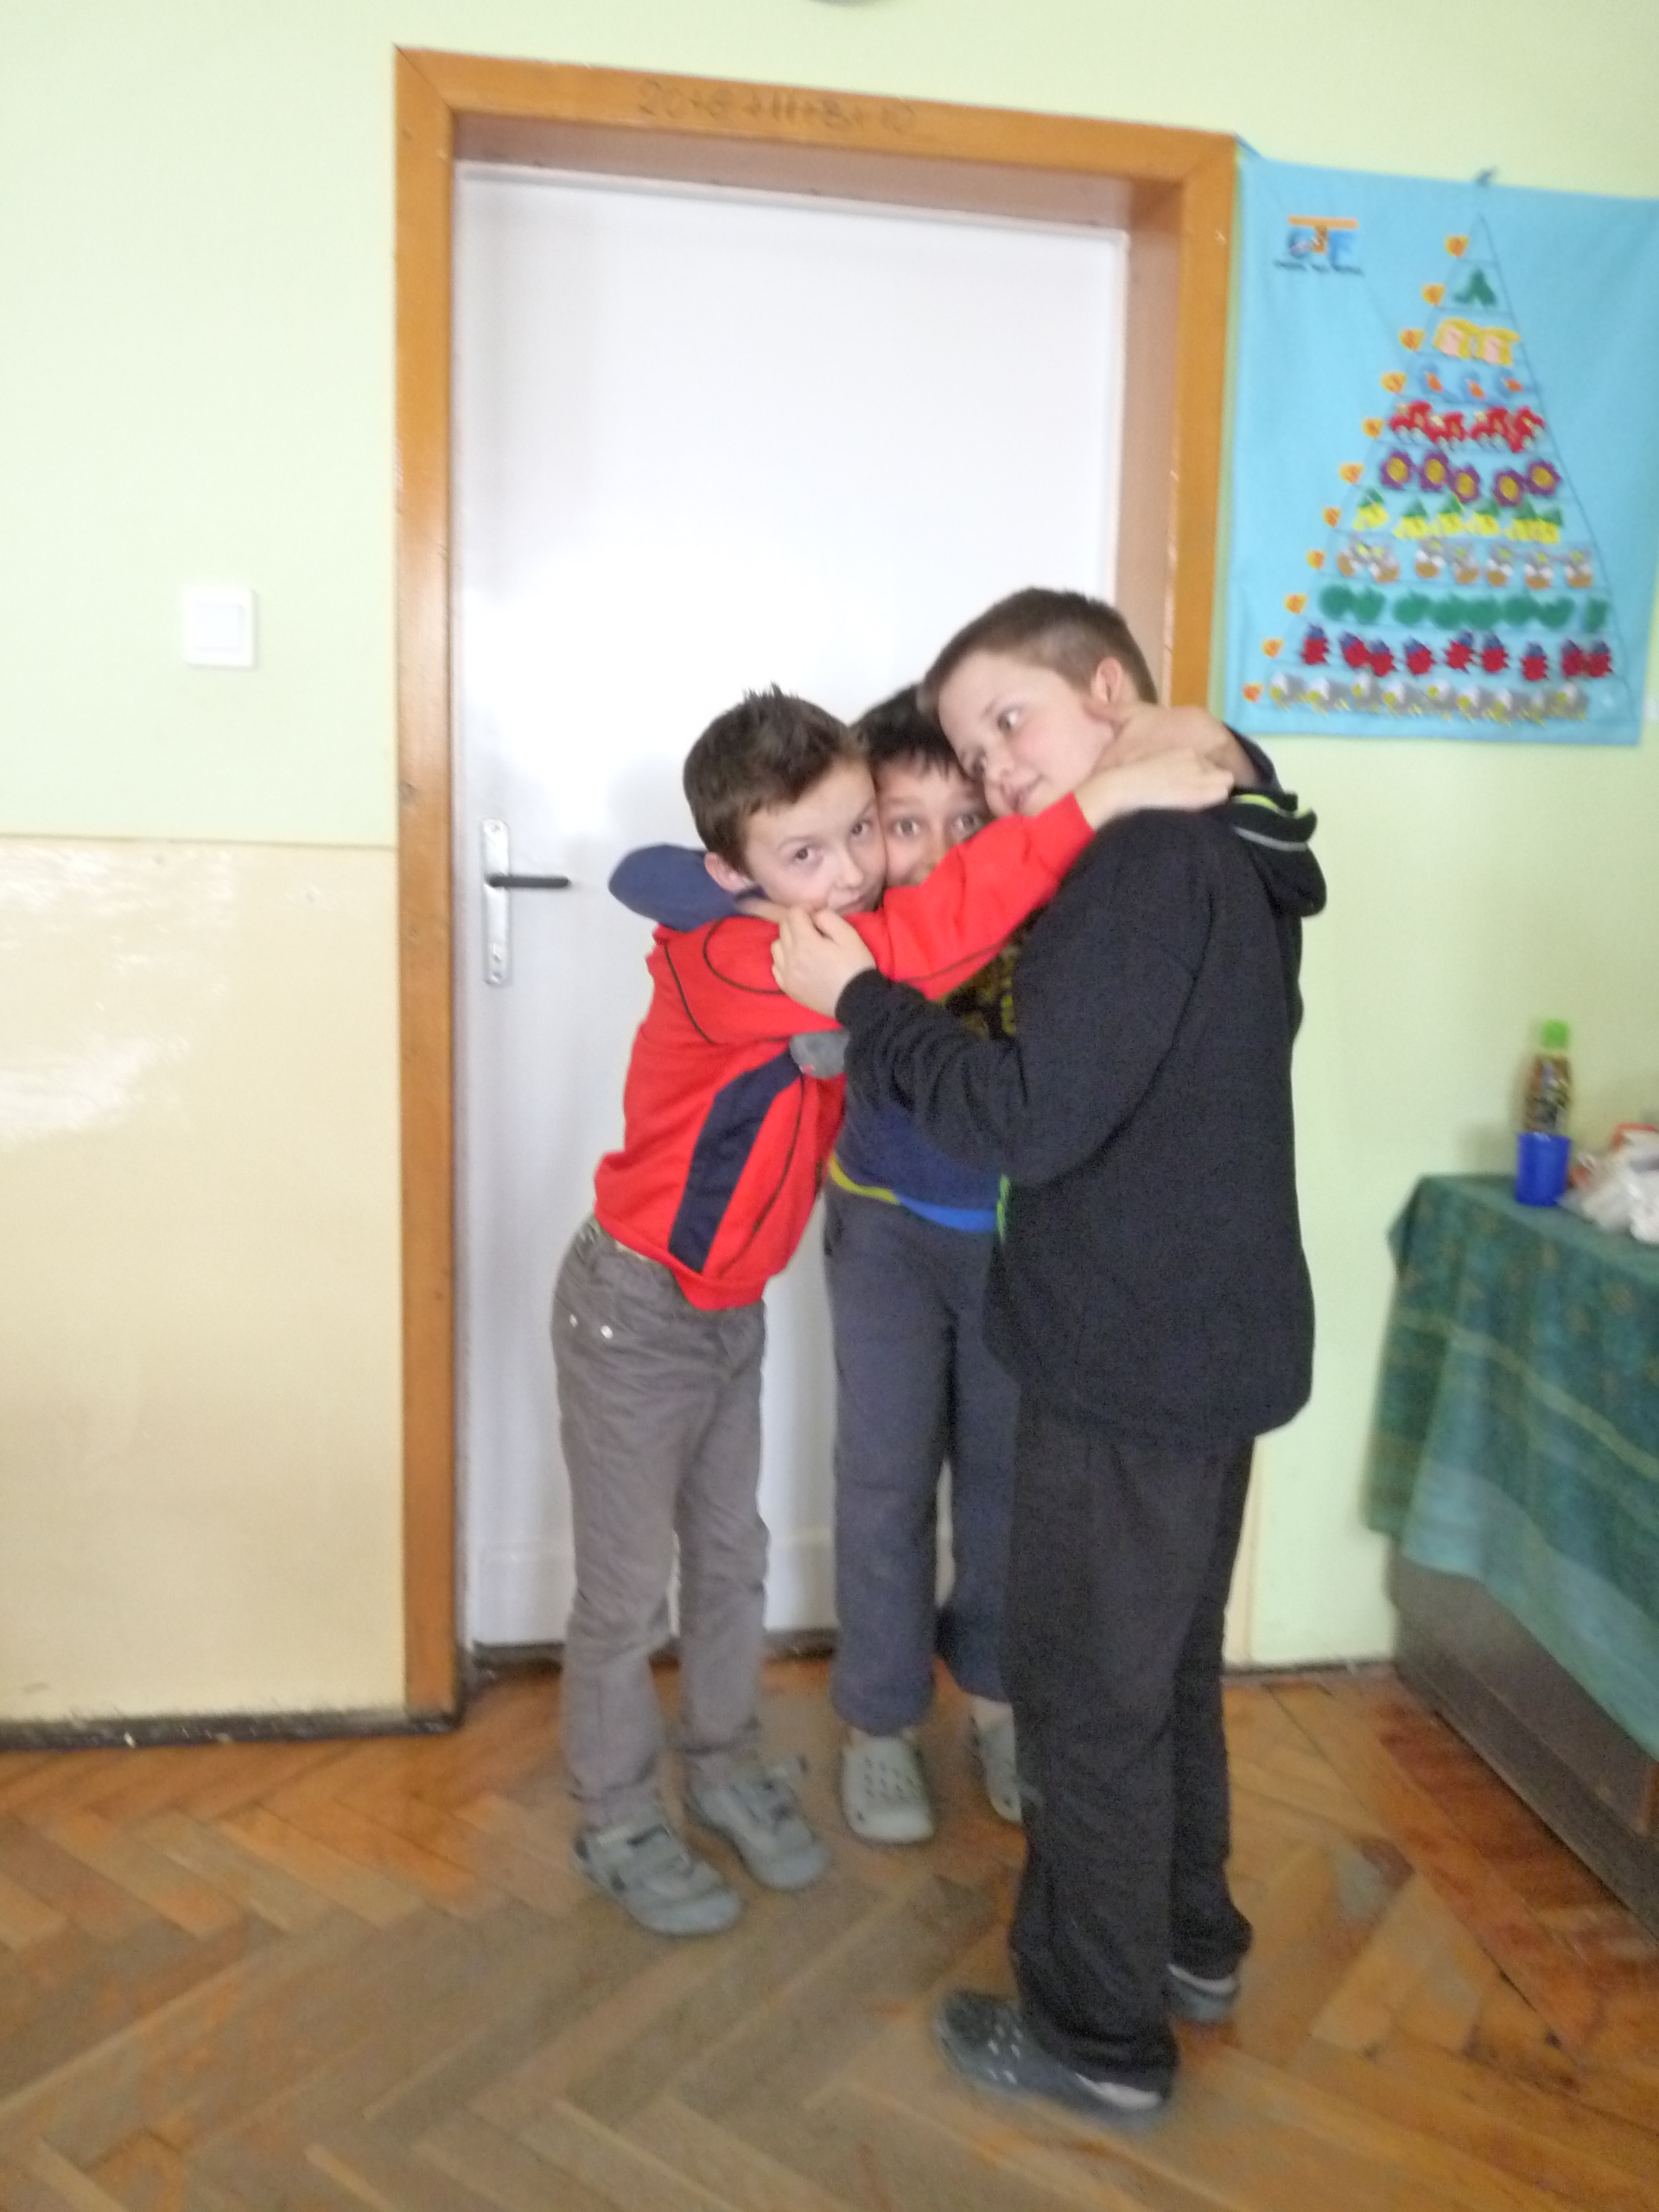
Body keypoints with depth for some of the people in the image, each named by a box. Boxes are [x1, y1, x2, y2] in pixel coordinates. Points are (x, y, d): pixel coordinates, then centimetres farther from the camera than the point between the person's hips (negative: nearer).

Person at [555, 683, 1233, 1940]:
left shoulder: (826, 942, -7)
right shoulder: (730, 962, -33)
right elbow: (908, 944, -48)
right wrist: (1098, 802, -51)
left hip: (733, 1307, 8)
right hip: (633, 1314, -7)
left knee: (732, 1555, 20)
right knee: (627, 1588, 9)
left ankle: (725, 1768, 41)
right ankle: (618, 1825, 30)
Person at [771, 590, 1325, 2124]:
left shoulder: (1144, 864, -21)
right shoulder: (1219, 853, 10)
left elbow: (1038, 1119, -26)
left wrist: (860, 1001, -17)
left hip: (1136, 1364, -10)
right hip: (1212, 1340, 10)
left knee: (1089, 1698, 6)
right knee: (1166, 1667, 24)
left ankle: (1101, 2037, 24)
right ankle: (1189, 1943, 42)